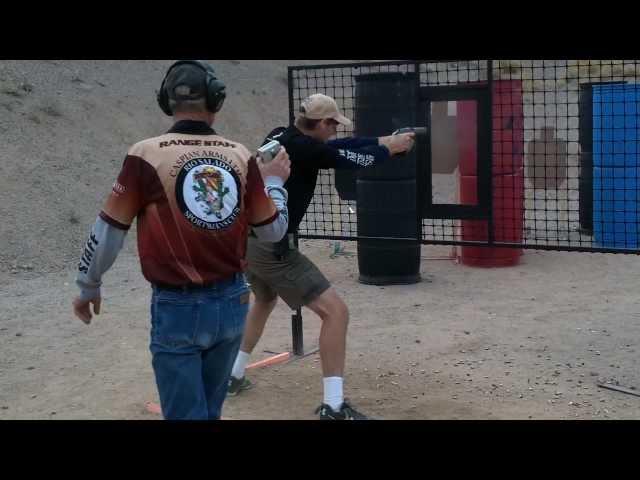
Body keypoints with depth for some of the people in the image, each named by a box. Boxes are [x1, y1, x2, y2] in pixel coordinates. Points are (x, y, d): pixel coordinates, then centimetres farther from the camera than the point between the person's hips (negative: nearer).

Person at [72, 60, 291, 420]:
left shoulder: (147, 155, -10)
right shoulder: (242, 156, -1)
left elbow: (109, 232, -4)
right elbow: (274, 230, 7)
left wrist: (88, 287, 12)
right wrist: (275, 181, 24)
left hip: (178, 308, -3)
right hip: (232, 302, 4)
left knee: (186, 414, 6)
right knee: (209, 409, 20)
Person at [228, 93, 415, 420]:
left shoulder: (279, 137, 10)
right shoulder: (305, 148, -15)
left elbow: (335, 147, 17)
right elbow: (357, 160, -6)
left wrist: (383, 140, 17)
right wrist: (392, 148, 12)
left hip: (247, 240, 10)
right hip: (271, 247, -10)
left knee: (265, 301, 35)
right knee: (335, 311, -9)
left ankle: (233, 376, 41)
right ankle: (333, 406, -10)